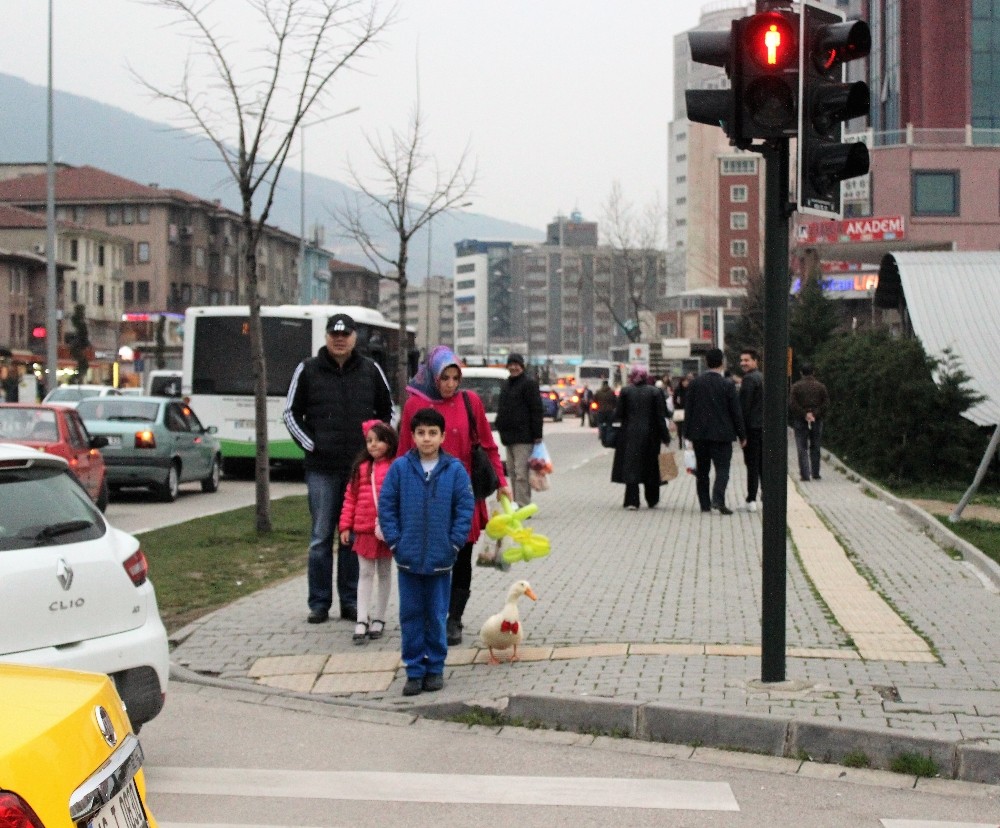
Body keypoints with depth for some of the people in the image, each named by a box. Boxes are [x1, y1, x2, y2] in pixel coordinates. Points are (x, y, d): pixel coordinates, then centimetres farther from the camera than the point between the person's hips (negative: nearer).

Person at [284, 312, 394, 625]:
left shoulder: (371, 371, 8)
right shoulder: (308, 370, 4)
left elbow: (387, 410, 18)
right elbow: (292, 412, 8)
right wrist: (310, 445, -2)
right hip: (321, 469, -1)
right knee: (321, 536, 1)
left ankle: (351, 601, 13)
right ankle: (319, 603, 8)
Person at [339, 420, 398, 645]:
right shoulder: (361, 468, 5)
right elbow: (351, 498, 8)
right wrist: (346, 526, 4)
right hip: (364, 531, 3)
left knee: (384, 574, 12)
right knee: (365, 574, 4)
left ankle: (378, 619, 21)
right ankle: (362, 621, 2)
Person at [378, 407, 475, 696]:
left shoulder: (455, 469, -4)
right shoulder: (400, 468, -3)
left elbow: (466, 508, -1)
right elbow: (386, 506, 1)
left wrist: (454, 543, -7)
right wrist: (394, 541, -5)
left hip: (440, 559, -1)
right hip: (407, 558, 1)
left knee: (437, 616, 9)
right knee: (410, 615, 7)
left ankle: (435, 668, 20)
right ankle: (414, 670, 15)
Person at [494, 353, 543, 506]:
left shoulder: (529, 383, -6)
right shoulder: (507, 384, 19)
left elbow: (536, 410, -11)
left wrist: (537, 435, -16)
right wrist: (500, 427, 19)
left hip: (523, 437, -9)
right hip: (509, 436, 9)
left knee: (521, 473, -12)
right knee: (512, 472, 10)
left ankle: (522, 506, -13)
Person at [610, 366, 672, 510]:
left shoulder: (625, 391, -4)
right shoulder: (655, 392, -2)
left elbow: (619, 414, -4)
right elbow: (661, 417, -3)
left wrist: (611, 420, 18)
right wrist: (665, 437, 0)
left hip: (630, 435, -1)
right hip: (650, 435, 1)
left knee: (631, 467, 2)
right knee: (650, 467, 13)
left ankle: (632, 501, -6)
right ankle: (652, 500, 23)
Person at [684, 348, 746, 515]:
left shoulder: (695, 383, 0)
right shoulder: (727, 385, -8)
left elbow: (688, 408, 2)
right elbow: (736, 412, -4)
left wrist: (688, 432, 9)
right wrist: (742, 435, 4)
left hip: (699, 433, 3)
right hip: (721, 433, -3)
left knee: (702, 470, 12)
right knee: (722, 468, -1)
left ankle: (705, 504, 14)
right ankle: (718, 500, -19)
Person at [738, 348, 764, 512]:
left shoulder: (749, 379, -13)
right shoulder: (763, 378, 15)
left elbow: (744, 406, -17)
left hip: (752, 427, -8)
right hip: (764, 427, 8)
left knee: (752, 464, -6)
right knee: (763, 464, 12)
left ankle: (752, 500, -6)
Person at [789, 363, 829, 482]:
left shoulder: (796, 386, -2)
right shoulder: (820, 386, 5)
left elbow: (792, 404, -12)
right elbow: (826, 402, -3)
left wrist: (804, 414, -11)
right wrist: (815, 413, -8)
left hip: (800, 420, -2)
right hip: (817, 421, 2)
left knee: (802, 449, 0)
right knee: (815, 448, 13)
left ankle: (805, 475, -7)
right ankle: (815, 474, 14)